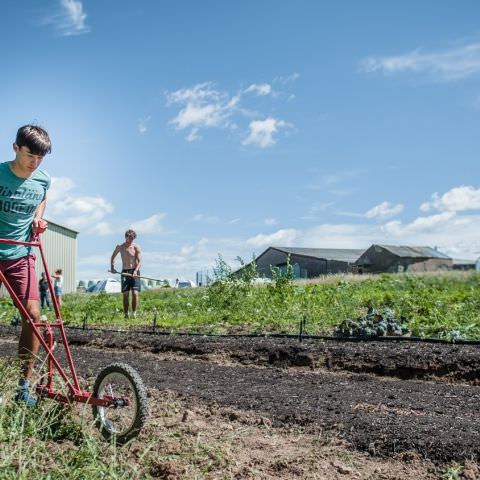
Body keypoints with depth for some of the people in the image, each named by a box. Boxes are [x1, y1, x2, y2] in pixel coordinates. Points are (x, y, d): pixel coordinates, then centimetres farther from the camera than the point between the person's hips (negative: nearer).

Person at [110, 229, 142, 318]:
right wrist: (112, 267, 10)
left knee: (135, 293, -12)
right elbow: (113, 256, 24)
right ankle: (126, 314, 3)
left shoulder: (136, 247, 0)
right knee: (125, 294, -1)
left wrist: (135, 271, -23)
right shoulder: (120, 247, 8)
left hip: (135, 272, -2)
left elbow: (139, 261, -7)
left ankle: (134, 313, -6)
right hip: (125, 272, 2)